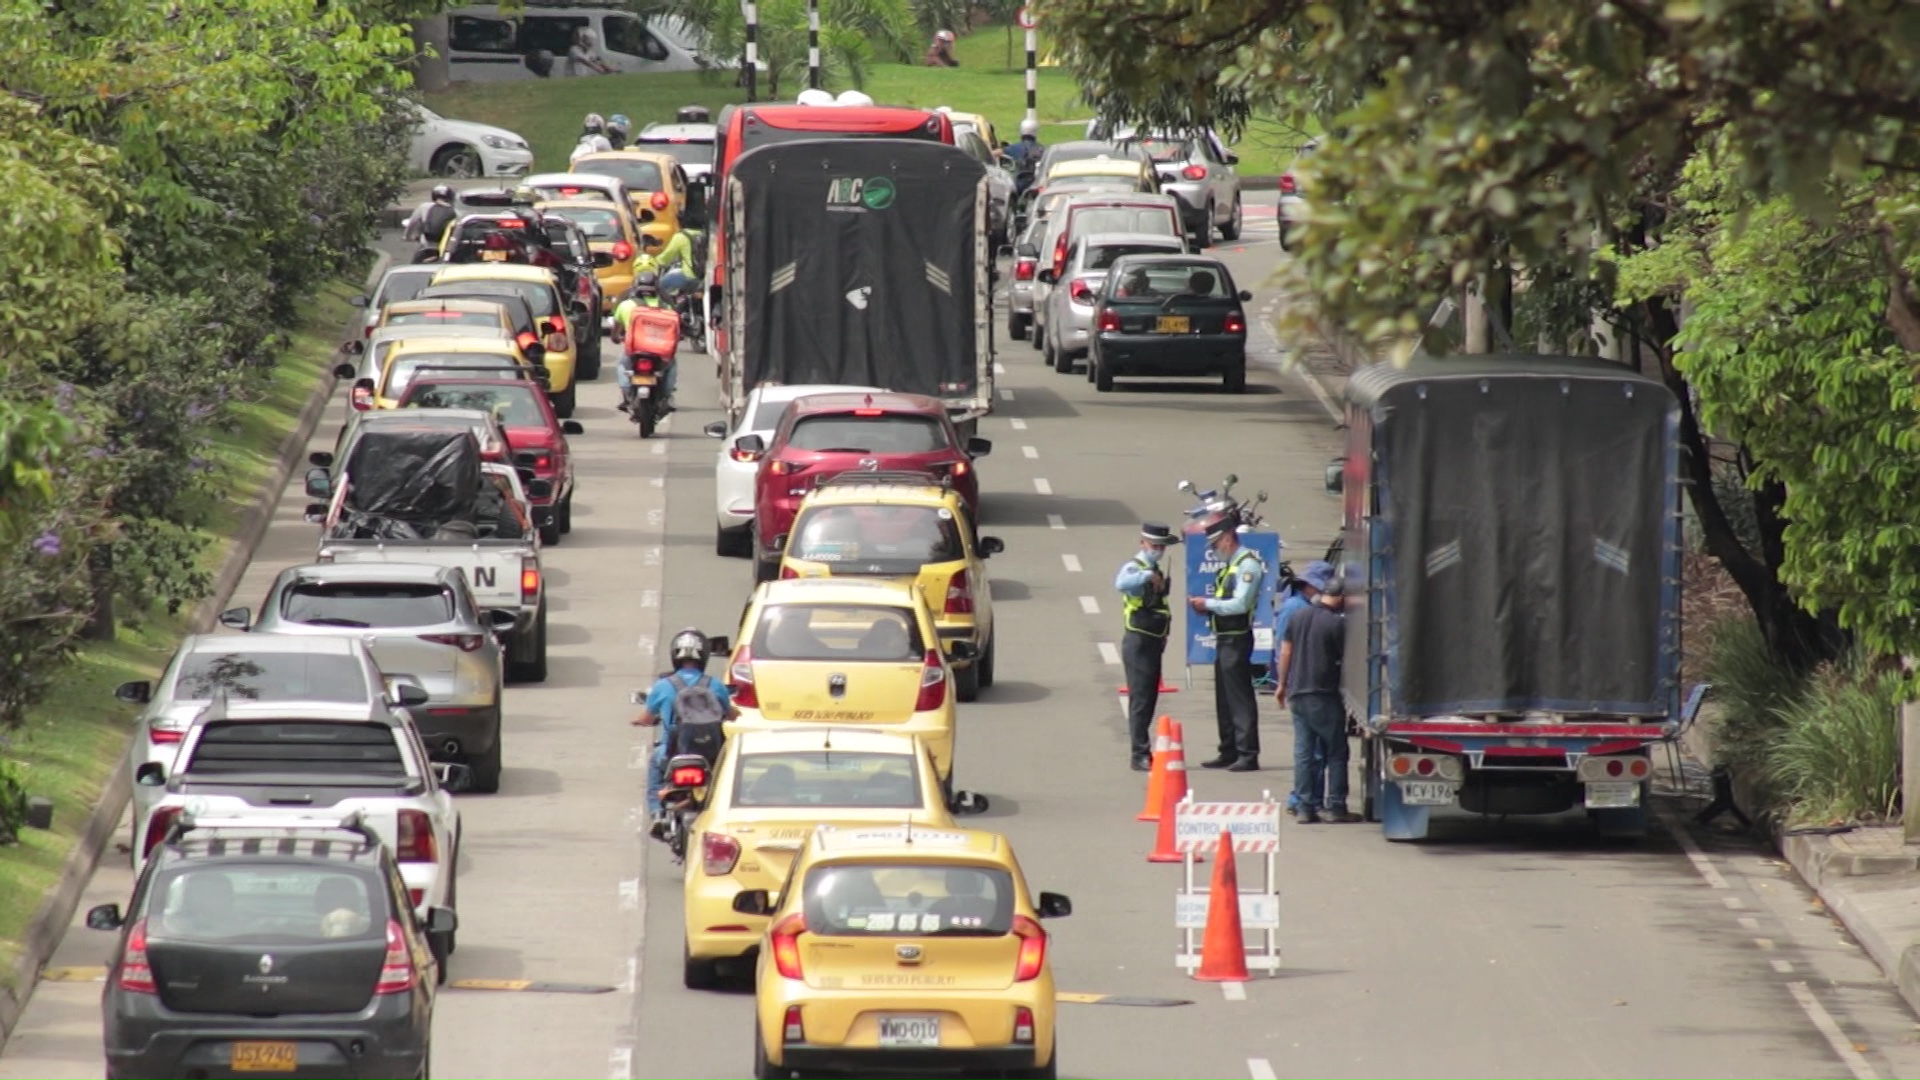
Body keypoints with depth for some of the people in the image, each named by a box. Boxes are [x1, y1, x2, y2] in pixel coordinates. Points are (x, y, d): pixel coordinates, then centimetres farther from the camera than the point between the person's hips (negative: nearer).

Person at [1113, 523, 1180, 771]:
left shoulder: (1157, 571, 17)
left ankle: (1144, 753, 19)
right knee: (1140, 699, -10)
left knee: (1149, 700, 12)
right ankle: (1141, 755, -10)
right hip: (1138, 642, -9)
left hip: (1154, 643, 9)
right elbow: (1121, 584, -35)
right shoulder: (1134, 568, -11)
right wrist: (1148, 576, -41)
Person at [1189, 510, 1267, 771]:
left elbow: (1240, 604, -21)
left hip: (1237, 639, -10)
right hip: (1224, 639, 10)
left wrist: (1209, 604, -14)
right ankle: (1229, 752, 21)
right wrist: (1207, 607, 5)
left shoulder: (1247, 565, -13)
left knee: (1240, 698, -9)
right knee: (1224, 700, 14)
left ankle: (1248, 755, -8)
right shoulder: (1228, 565, 17)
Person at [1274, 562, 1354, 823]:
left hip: (1297, 692, 6)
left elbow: (1286, 651, 10)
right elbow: (1345, 656, -7)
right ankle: (1335, 806, 0)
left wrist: (1283, 685, 18)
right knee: (1335, 752, 2)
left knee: (1304, 751, 8)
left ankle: (1306, 807, 6)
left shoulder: (1298, 617, 6)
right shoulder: (1337, 623, -11)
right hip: (1323, 694, -6)